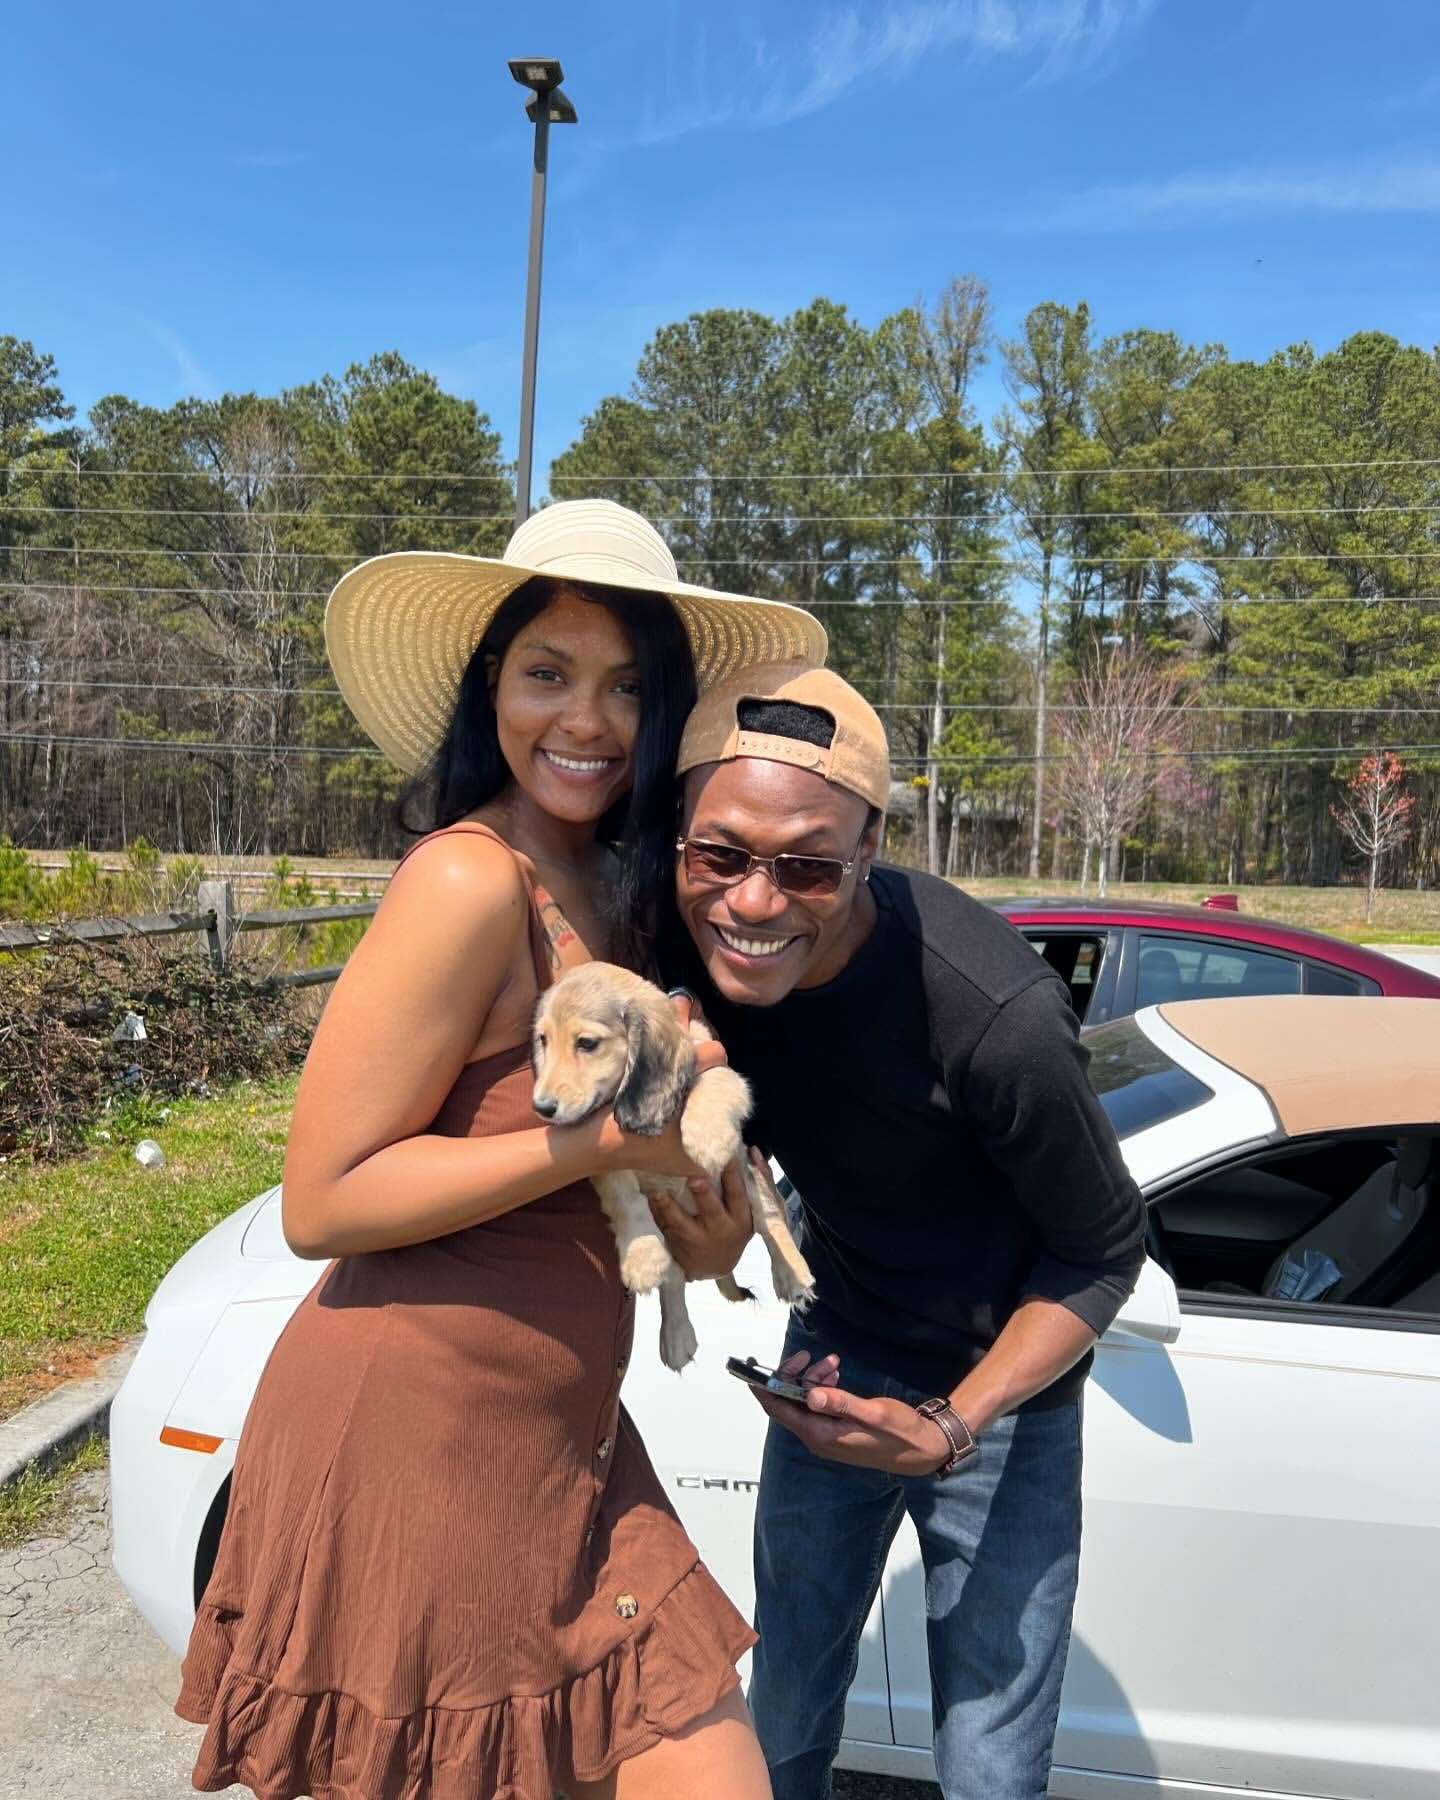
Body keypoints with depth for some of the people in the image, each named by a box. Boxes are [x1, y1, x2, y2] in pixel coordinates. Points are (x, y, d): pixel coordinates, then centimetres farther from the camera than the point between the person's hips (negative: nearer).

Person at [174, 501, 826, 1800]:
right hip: (414, 1442, -8)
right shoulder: (470, 884, -19)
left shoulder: (603, 891, 7)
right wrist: (610, 1138, -20)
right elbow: (322, 1200, -19)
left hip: (561, 1446, 8)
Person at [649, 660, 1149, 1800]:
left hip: (1000, 1381, -4)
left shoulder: (992, 1014, -35)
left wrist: (956, 1427, -25)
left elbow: (1103, 1250, -17)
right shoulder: (692, 947, -19)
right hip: (838, 1354, 4)